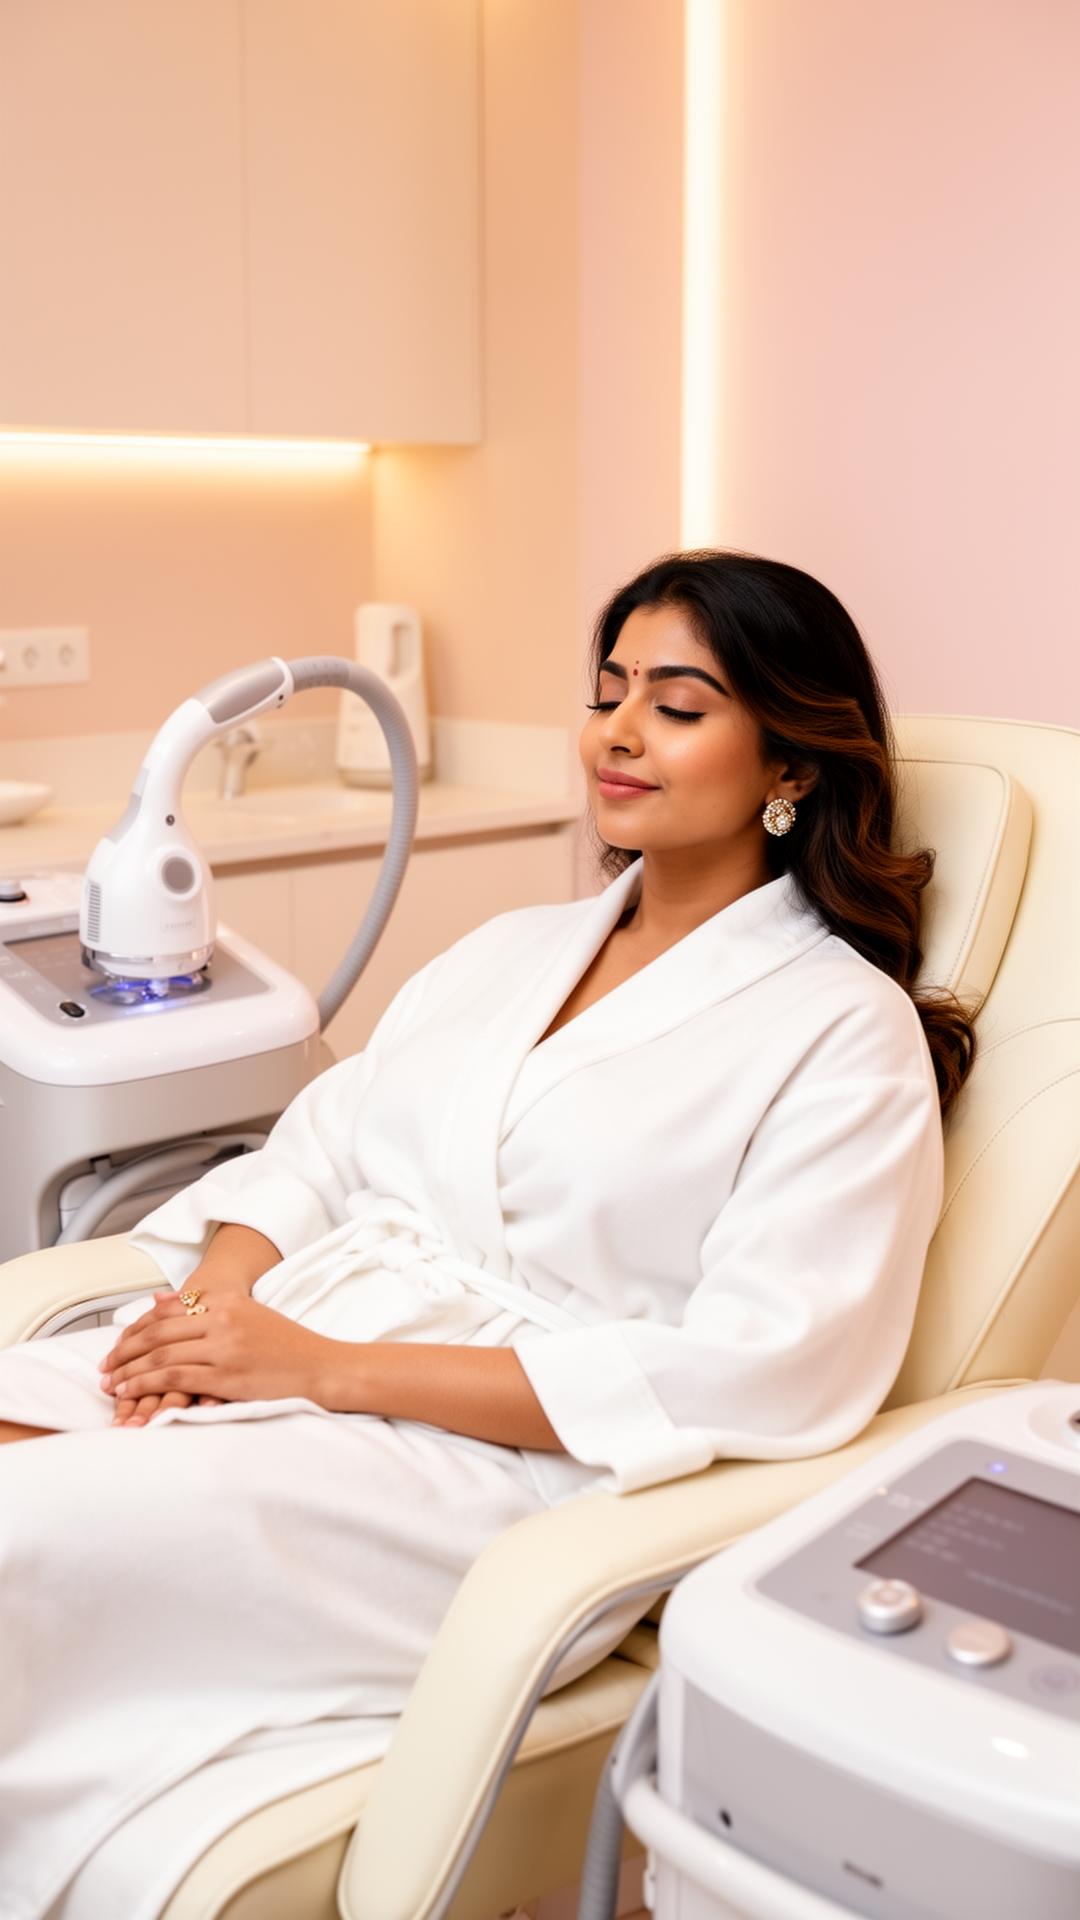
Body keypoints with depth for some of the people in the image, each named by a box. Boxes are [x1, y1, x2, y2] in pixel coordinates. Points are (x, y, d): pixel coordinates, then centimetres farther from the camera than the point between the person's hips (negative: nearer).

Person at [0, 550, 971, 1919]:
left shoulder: (845, 1033, -4)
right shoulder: (514, 947, 18)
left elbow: (759, 1376, -14)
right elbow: (316, 1149, 16)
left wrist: (325, 1366, -18)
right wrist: (216, 1292, -8)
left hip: (500, 1463, -6)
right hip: (279, 1343, 7)